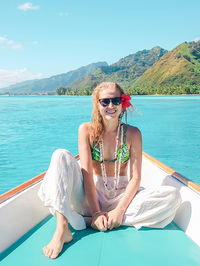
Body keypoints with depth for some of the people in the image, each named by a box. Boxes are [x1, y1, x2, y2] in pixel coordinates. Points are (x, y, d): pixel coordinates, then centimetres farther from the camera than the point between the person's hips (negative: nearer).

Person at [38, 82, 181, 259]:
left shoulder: (132, 133, -3)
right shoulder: (87, 130, -4)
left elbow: (135, 177, -7)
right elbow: (86, 173, -12)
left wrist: (120, 210, -20)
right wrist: (96, 212, -21)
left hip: (121, 195, 1)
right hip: (91, 195, -1)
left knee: (172, 195, -24)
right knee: (61, 155, -20)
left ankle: (84, 220, -28)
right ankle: (62, 229, -34)